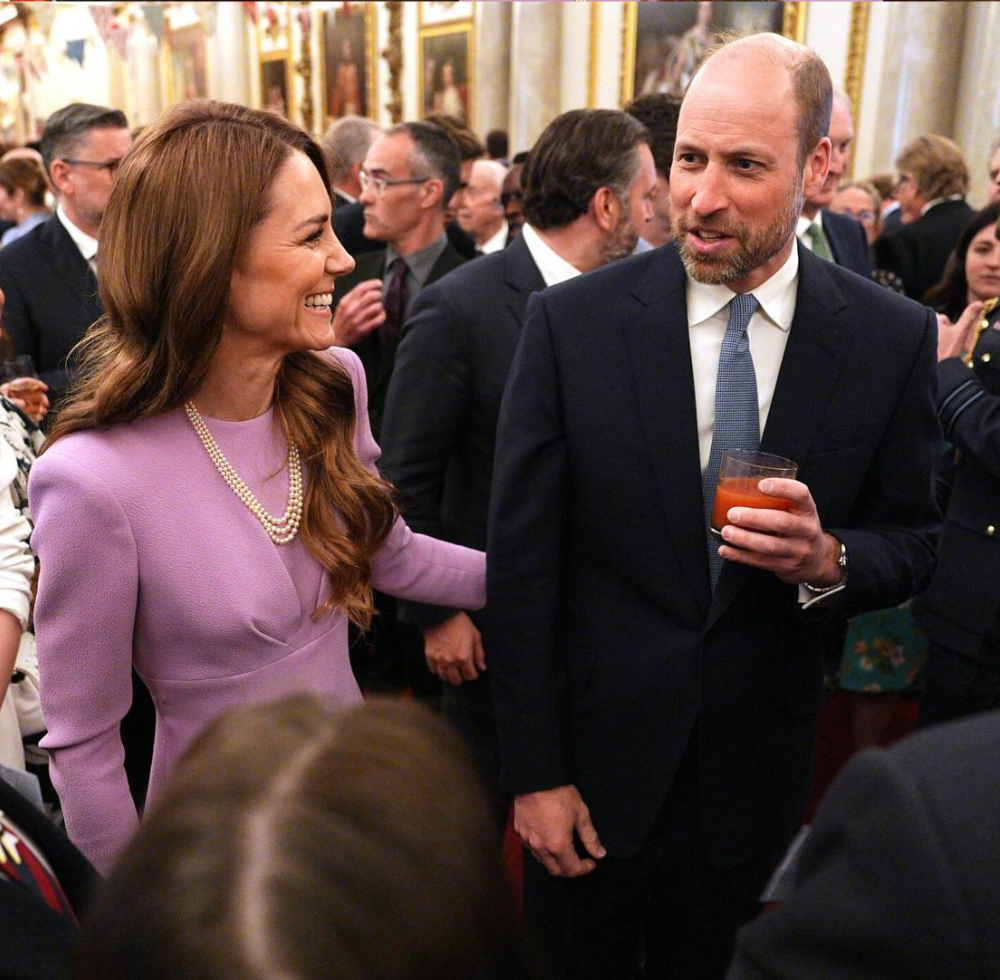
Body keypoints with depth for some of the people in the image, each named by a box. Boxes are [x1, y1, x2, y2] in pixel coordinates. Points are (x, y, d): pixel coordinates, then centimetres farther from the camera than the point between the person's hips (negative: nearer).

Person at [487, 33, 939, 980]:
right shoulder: (572, 321, -13)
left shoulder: (894, 339, -8)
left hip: (757, 765, 2)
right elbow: (520, 557, -10)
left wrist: (829, 560, -21)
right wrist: (534, 773, -9)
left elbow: (912, 540, 3)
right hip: (596, 750, -1)